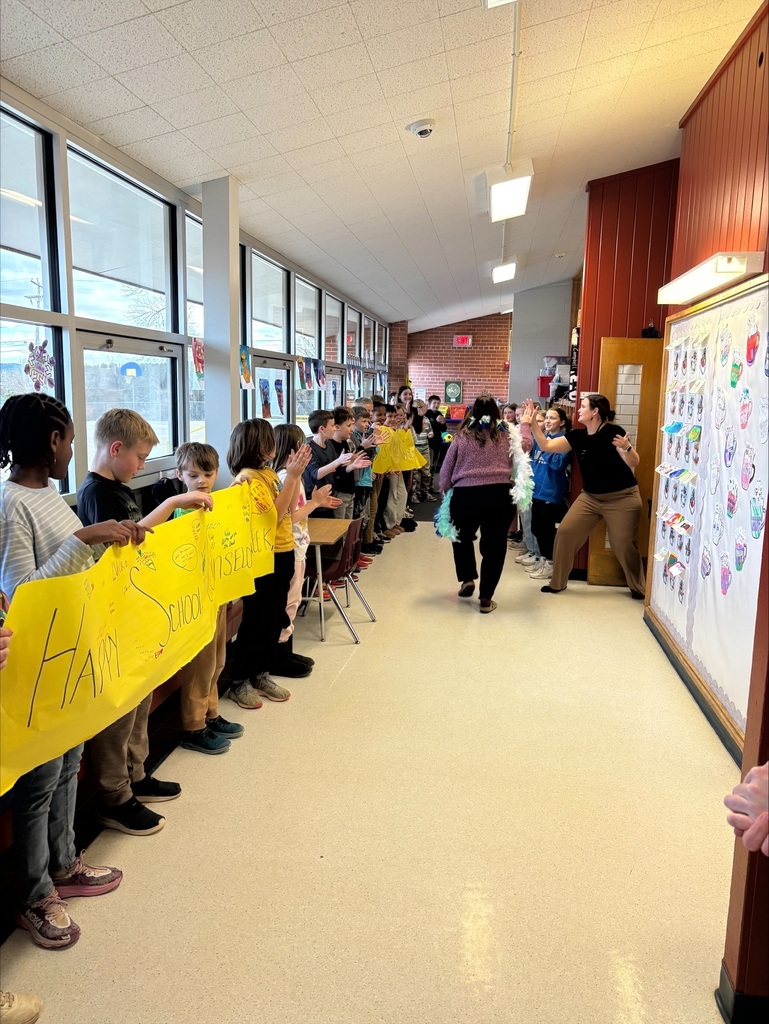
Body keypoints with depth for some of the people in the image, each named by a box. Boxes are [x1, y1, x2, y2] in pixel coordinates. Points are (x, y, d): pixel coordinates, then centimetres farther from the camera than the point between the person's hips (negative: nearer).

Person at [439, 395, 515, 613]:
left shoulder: (462, 436, 3)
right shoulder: (505, 437, 4)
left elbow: (446, 470, 6)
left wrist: (445, 491, 24)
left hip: (466, 494, 0)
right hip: (499, 495, 1)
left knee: (462, 537, 27)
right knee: (494, 546, 10)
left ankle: (467, 578, 20)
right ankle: (486, 599, 12)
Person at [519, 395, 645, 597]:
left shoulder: (613, 432, -16)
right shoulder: (578, 436, 0)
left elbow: (634, 463, -20)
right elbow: (547, 446, -1)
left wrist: (626, 448, -40)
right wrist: (532, 424, -11)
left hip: (622, 498, -5)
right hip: (590, 497, 6)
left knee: (624, 545, -1)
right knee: (565, 532, -3)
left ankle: (639, 588, 23)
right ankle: (557, 583, 11)